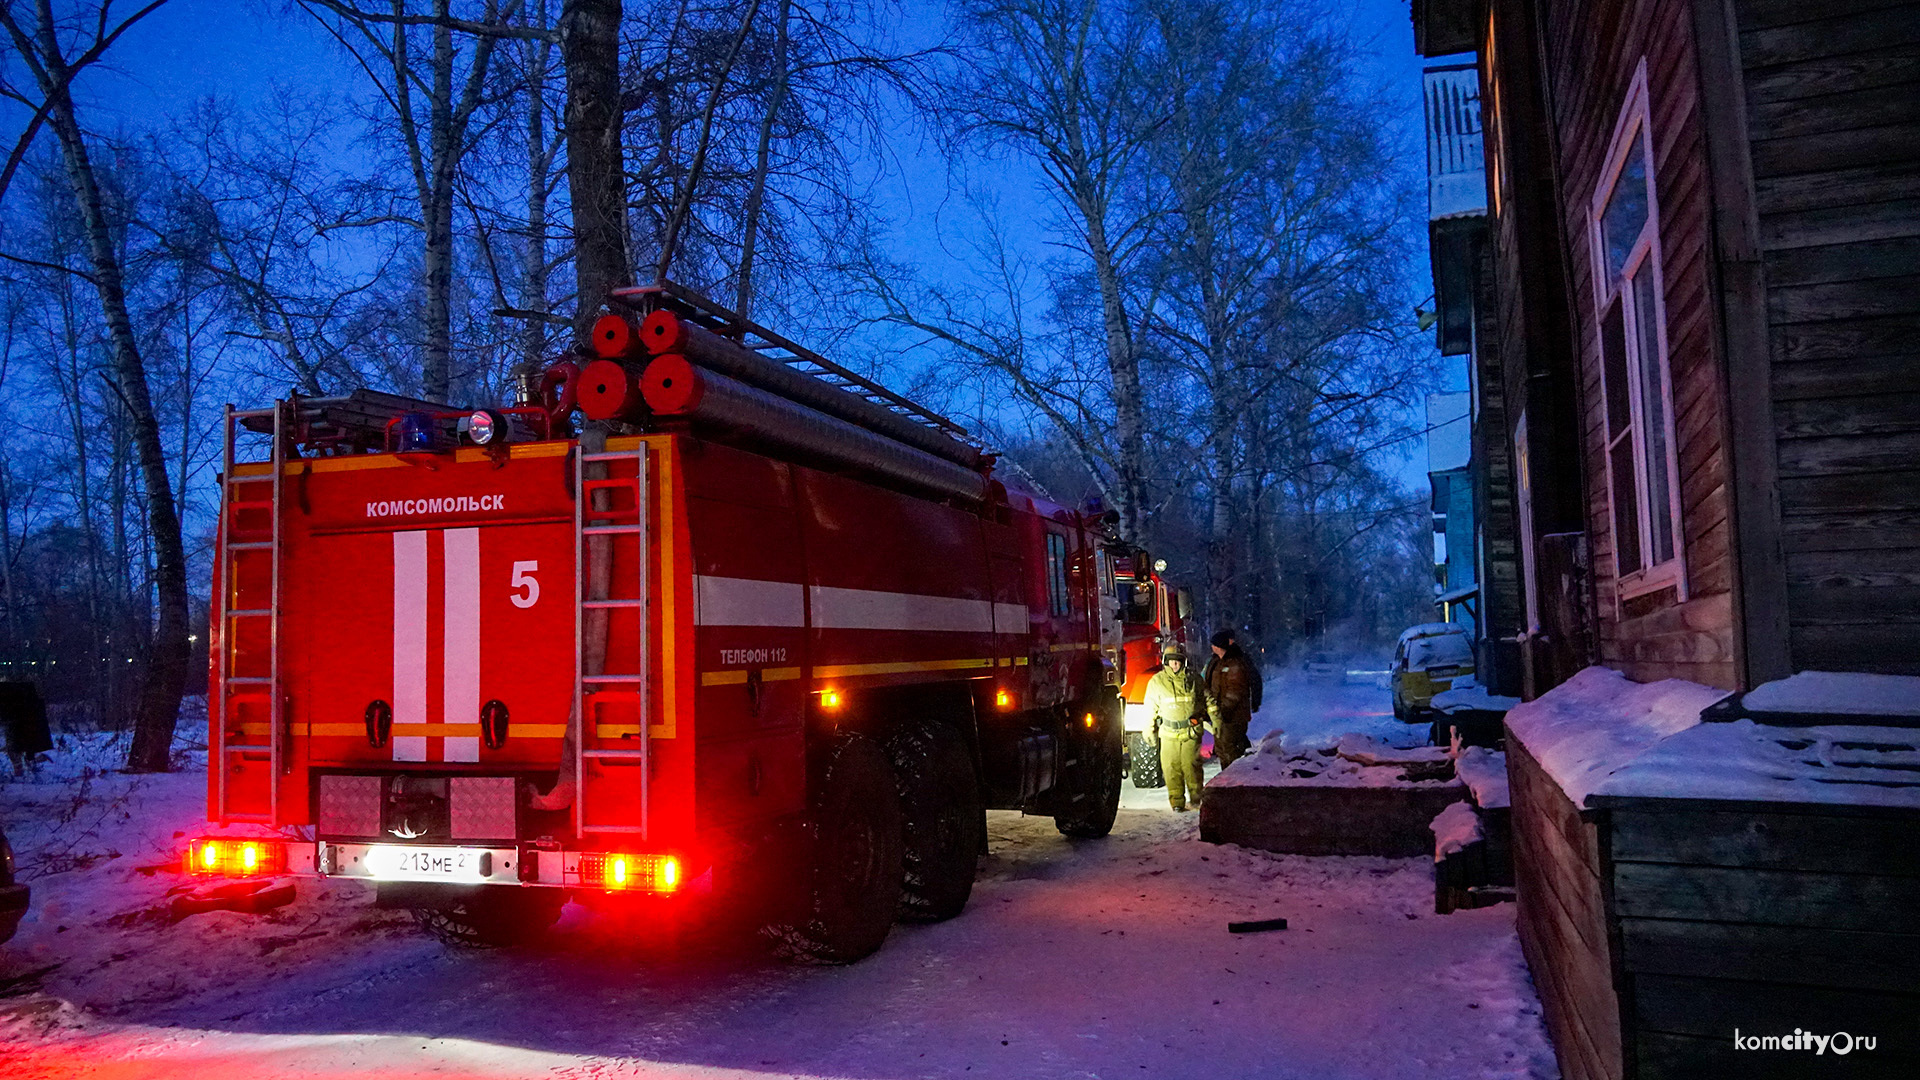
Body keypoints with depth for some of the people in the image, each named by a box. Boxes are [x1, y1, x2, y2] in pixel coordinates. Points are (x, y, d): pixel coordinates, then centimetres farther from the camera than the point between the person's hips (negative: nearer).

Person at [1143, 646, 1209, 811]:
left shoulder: (1193, 680, 2)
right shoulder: (1157, 681, 3)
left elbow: (1207, 700, 13)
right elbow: (1151, 708, 11)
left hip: (1191, 731, -1)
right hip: (1168, 733, 1)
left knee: (1191, 766, 0)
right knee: (1171, 768, -1)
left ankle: (1195, 798, 18)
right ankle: (1177, 801, 9)